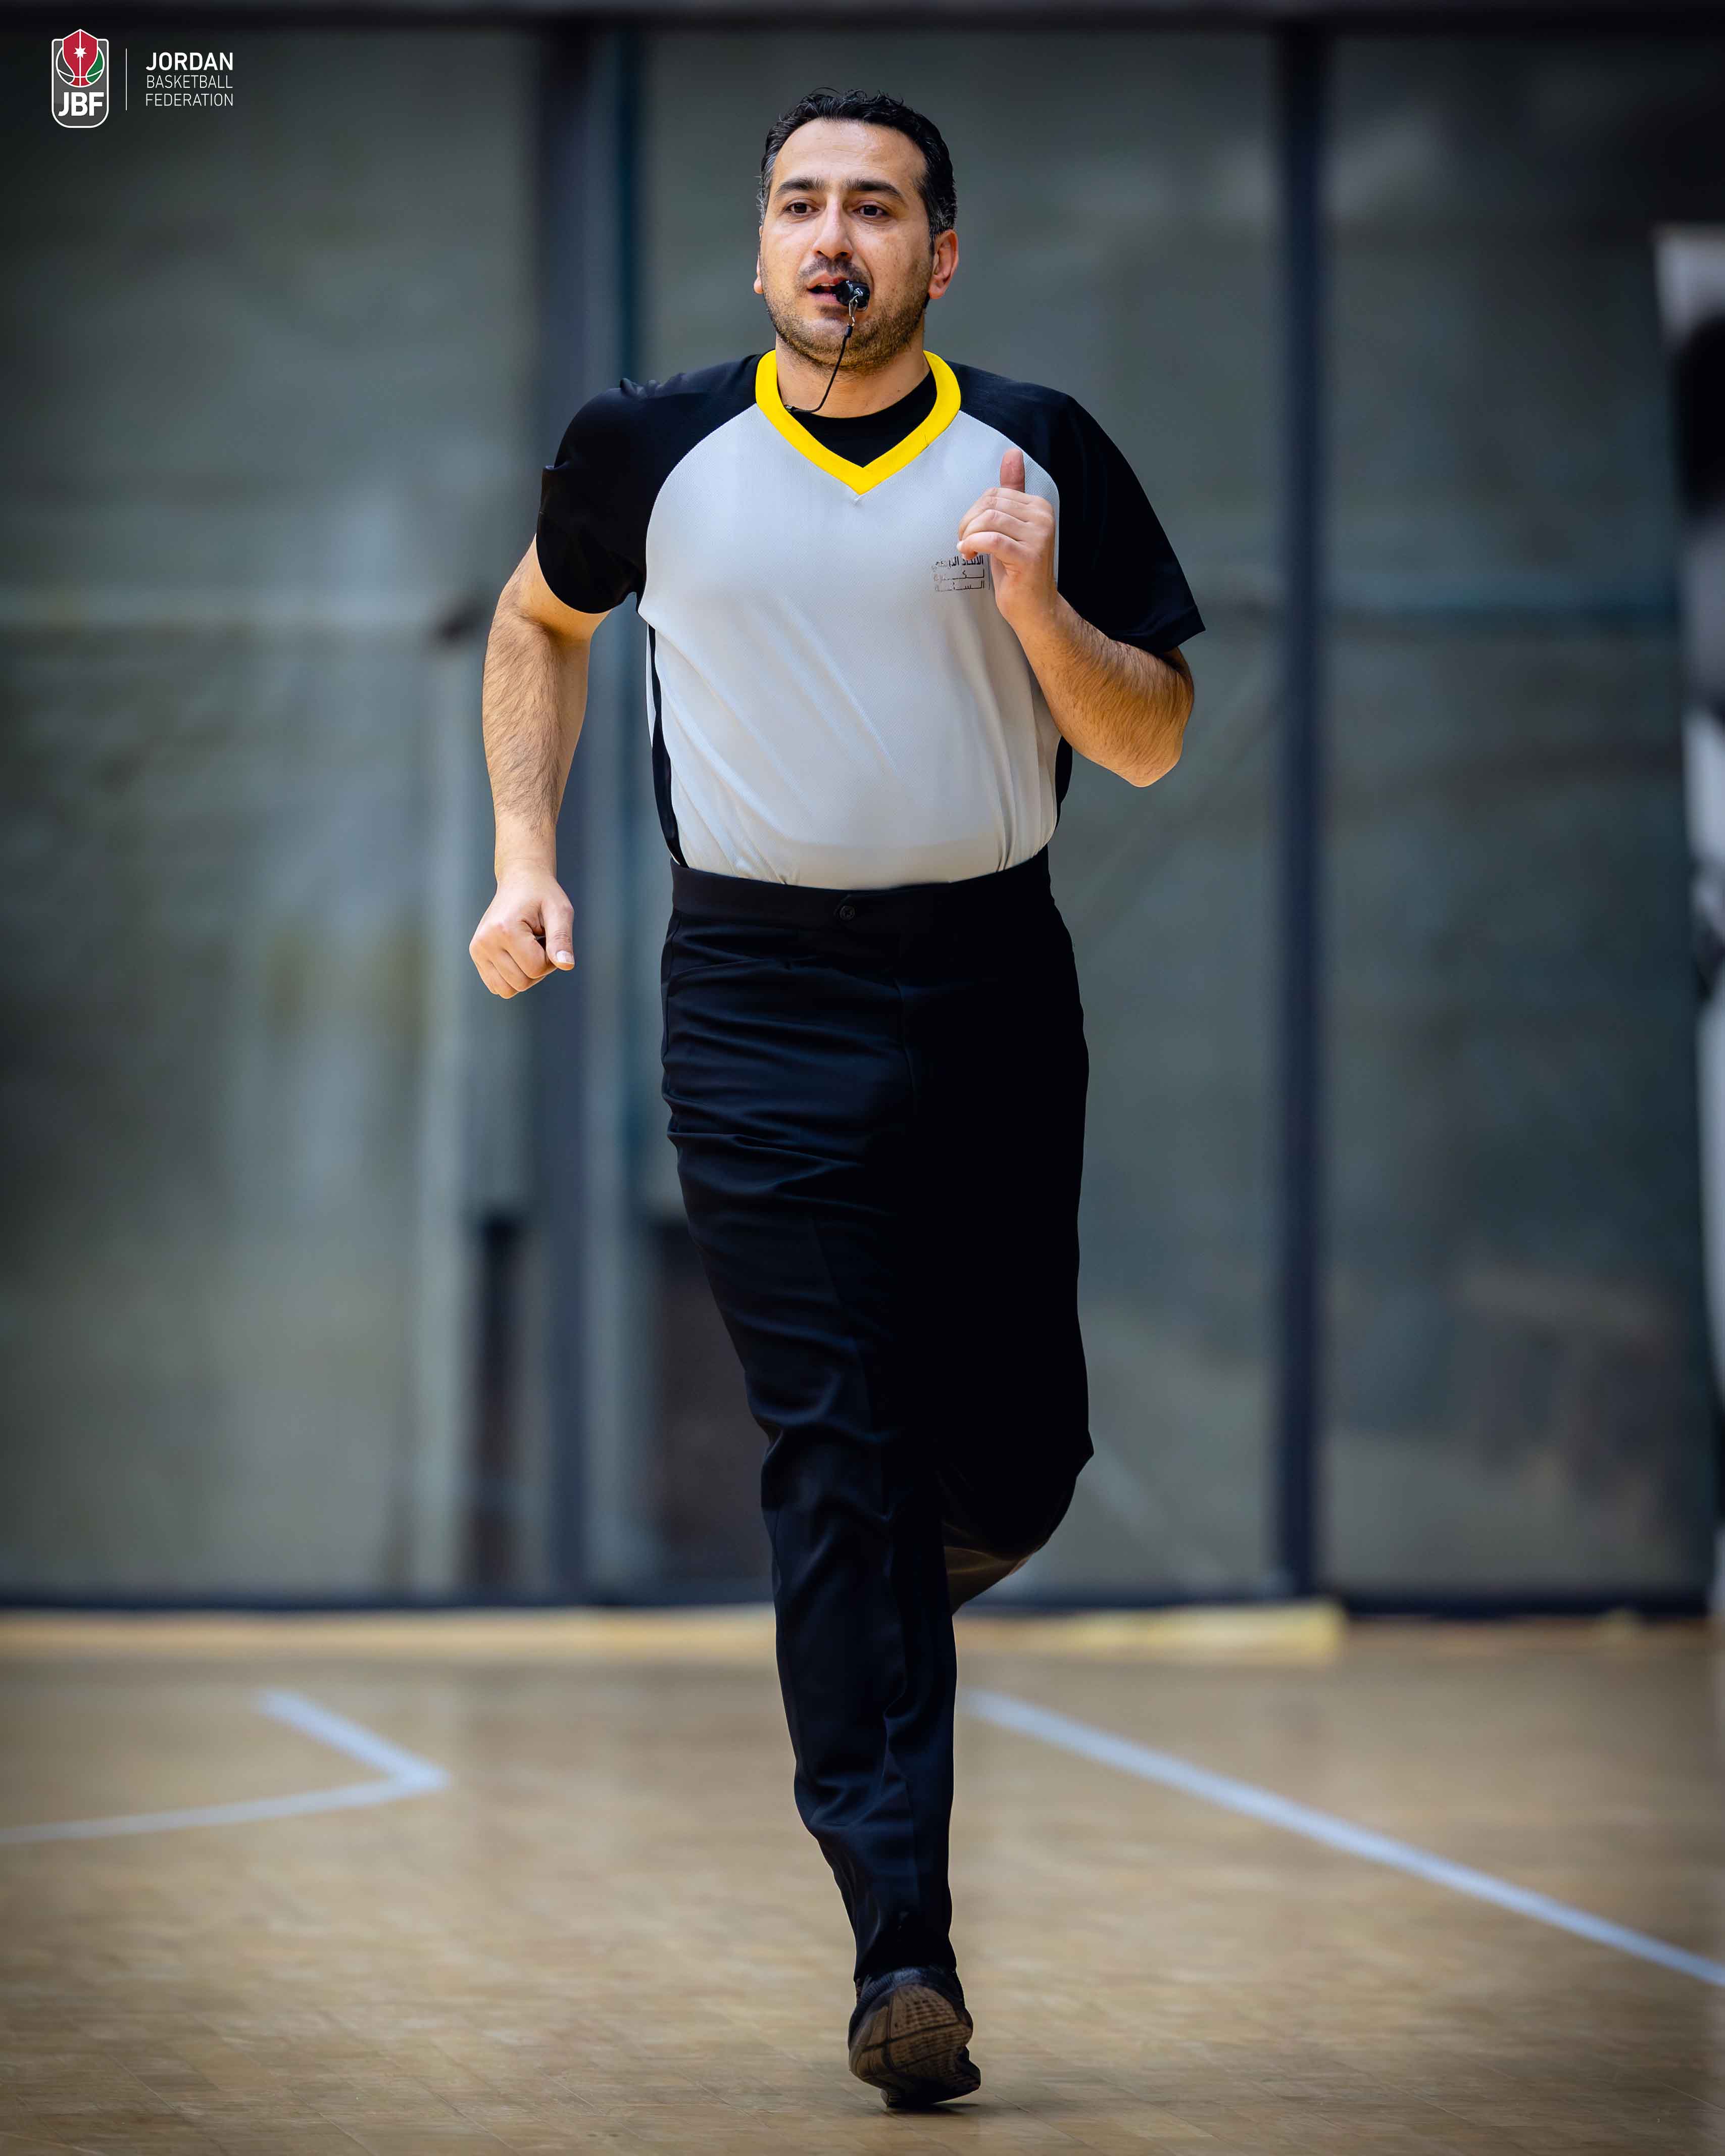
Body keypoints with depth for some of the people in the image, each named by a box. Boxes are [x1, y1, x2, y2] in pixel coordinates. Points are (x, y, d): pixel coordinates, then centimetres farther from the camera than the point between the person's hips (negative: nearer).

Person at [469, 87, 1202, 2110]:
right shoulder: (654, 450, 2)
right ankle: (901, 1943, -10)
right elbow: (539, 620, 22)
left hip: (994, 977, 1)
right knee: (832, 1449, -9)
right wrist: (526, 858, 13)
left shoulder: (1037, 453, 2)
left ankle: (901, 1575, 42)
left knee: (1012, 1465, 3)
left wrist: (1036, 608, -15)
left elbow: (1153, 742, 3)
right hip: (761, 991, -1)